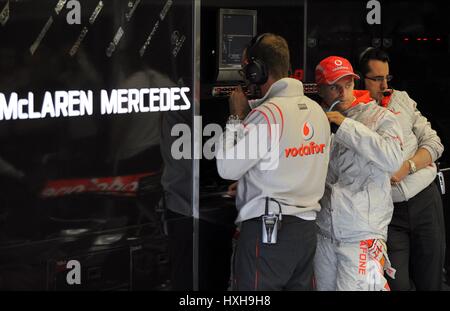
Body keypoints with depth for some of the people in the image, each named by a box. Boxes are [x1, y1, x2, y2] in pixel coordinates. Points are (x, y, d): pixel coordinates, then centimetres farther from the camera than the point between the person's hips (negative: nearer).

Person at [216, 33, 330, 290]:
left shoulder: (267, 114, -15)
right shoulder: (317, 110, 9)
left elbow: (228, 168, -11)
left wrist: (236, 117, -2)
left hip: (266, 231, -8)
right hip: (307, 229, 8)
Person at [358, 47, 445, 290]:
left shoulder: (401, 99, 7)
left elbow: (433, 142, 5)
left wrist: (408, 167, -11)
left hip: (425, 200, 2)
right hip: (388, 210, -2)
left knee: (430, 281, 7)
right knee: (397, 284, -8)